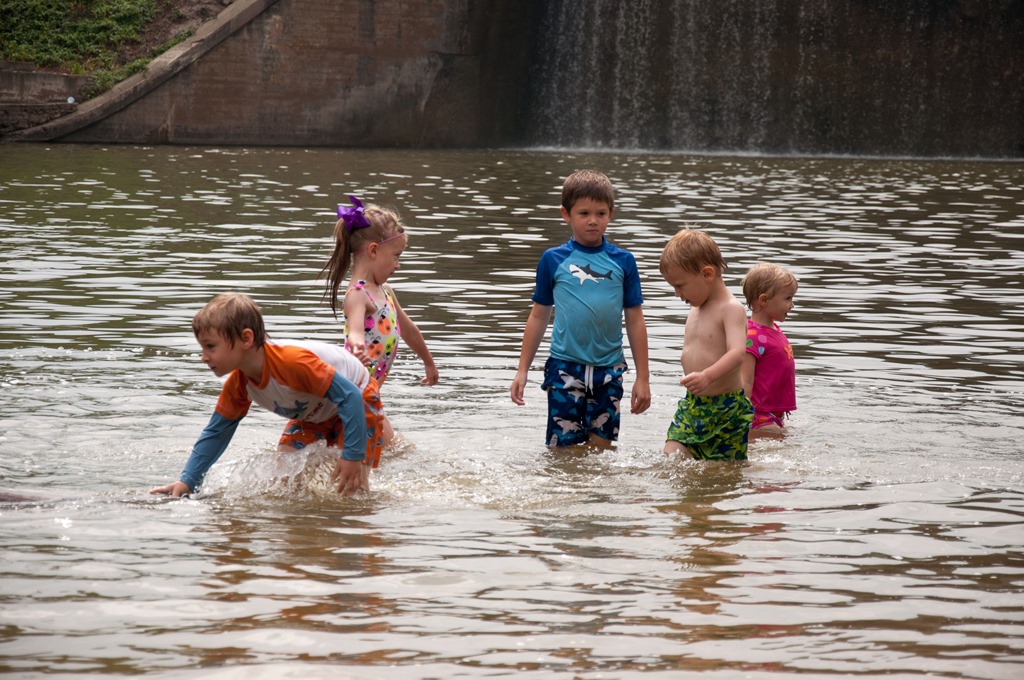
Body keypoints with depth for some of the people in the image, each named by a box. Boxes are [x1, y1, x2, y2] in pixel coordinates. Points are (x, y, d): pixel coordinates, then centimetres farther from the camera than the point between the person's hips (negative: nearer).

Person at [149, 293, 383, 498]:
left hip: (360, 399, -7)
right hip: (315, 413, 7)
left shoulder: (293, 362, -41)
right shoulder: (238, 385, -15)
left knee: (352, 487, -20)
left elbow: (350, 396, -37)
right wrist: (187, 482, -12)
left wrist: (353, 456, -38)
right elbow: (216, 432, -3)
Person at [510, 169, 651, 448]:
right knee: (563, 448, -2)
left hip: (608, 370, 1)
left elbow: (635, 321, 7)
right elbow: (538, 317, 9)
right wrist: (522, 370, 7)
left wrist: (643, 377, 5)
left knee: (600, 446, 4)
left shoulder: (623, 261, 4)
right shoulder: (553, 260, 2)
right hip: (565, 366, -1)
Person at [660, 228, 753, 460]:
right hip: (692, 406, 7)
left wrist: (707, 376, -45)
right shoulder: (695, 311, 12)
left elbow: (738, 353, -30)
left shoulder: (731, 309, -15)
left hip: (727, 410, -7)